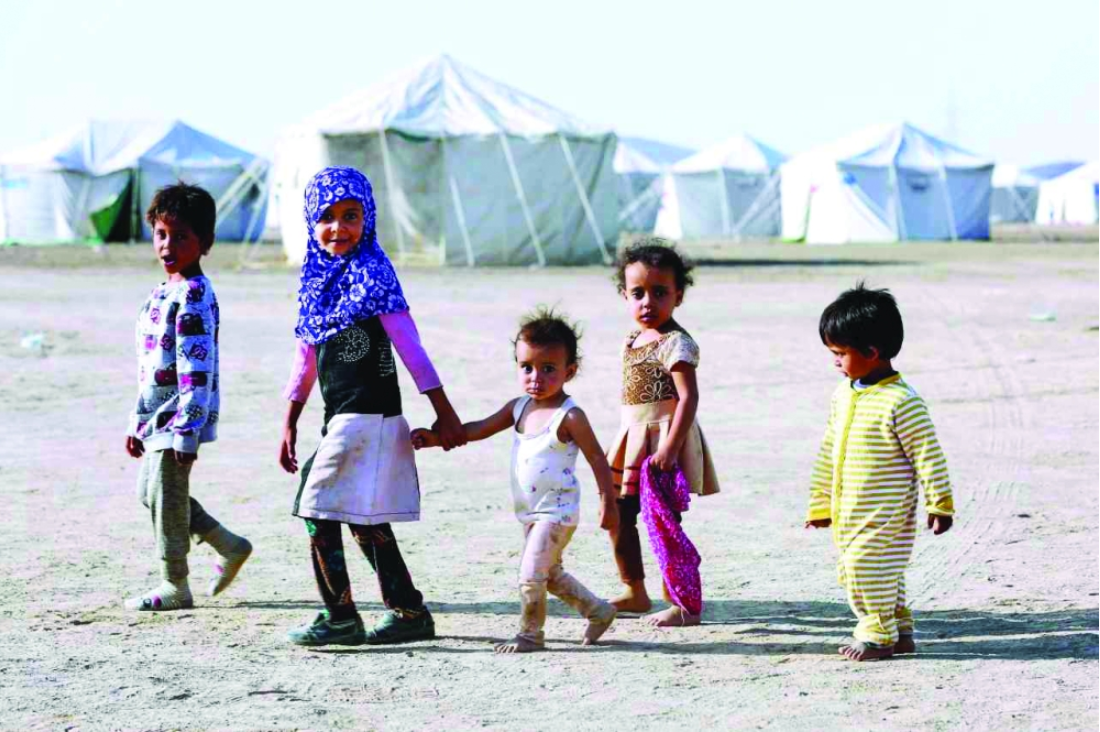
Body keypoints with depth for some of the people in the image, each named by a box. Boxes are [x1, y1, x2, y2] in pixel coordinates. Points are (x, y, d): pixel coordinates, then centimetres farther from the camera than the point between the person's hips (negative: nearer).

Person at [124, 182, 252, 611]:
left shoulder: (194, 296, -17)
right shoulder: (163, 292, 13)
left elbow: (196, 369, -22)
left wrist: (186, 431, -24)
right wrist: (138, 421, 21)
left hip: (180, 413, -10)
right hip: (159, 415, 10)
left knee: (166, 496, -1)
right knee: (150, 491, 17)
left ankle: (175, 587, 12)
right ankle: (230, 547, 26)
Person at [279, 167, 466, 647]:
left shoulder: (373, 274, -8)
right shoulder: (317, 281, 13)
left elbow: (410, 348, -11)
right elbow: (306, 361, 19)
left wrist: (444, 412, -12)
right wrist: (289, 424, 18)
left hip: (367, 417, -8)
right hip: (341, 419, 8)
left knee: (319, 515, -8)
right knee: (366, 523, 11)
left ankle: (340, 617, -2)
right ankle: (409, 613, 18)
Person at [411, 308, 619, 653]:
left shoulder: (569, 416, -17)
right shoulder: (519, 407, 4)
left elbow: (597, 459, -13)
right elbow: (480, 429, 7)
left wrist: (608, 504, -11)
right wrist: (437, 438, -4)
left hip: (557, 510, -8)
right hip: (531, 511, 9)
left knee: (531, 576, -8)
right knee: (550, 574, 21)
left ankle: (530, 634, 9)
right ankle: (598, 611, 37)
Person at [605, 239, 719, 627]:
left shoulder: (676, 343, -15)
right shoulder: (634, 340, 12)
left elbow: (688, 397, -22)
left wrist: (669, 446, -28)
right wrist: (619, 446, 19)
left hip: (663, 438, -9)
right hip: (633, 440, 9)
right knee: (617, 515, 14)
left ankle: (685, 605, 2)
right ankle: (635, 592, 29)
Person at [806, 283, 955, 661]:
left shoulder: (901, 402, -17)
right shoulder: (843, 395, 7)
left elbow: (928, 455, -14)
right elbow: (829, 451, 15)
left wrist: (939, 505, -12)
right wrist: (821, 502, 18)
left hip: (886, 515, -9)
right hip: (847, 513, 9)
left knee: (868, 568, -9)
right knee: (851, 570, 12)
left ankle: (878, 636, 8)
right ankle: (899, 632, 24)